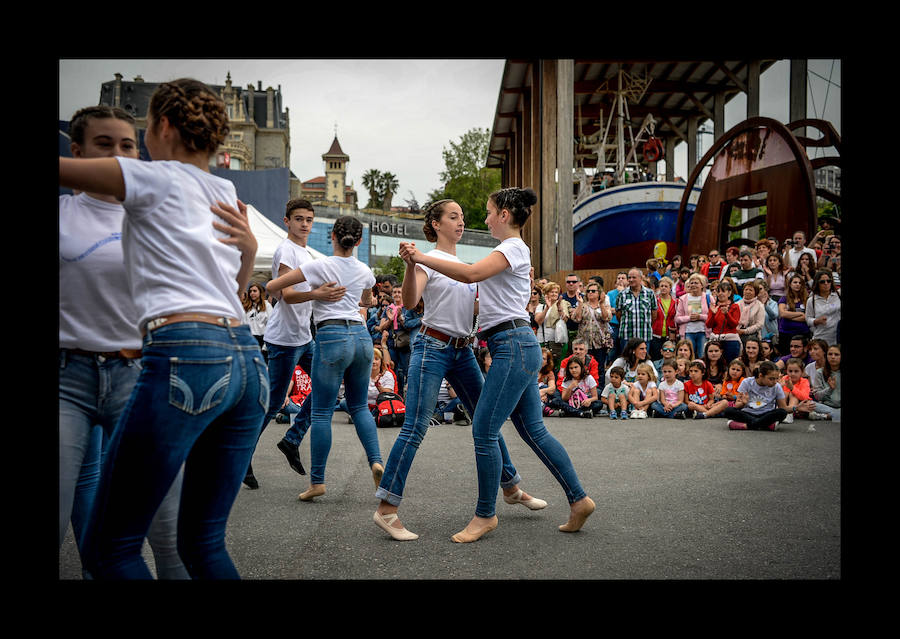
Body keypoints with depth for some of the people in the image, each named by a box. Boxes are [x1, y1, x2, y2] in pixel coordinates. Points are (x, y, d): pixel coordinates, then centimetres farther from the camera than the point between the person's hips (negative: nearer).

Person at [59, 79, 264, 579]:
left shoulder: (153, 178, 4)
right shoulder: (228, 197, 22)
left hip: (182, 359, -7)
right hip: (248, 360, 8)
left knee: (111, 548, 5)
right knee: (204, 542, 16)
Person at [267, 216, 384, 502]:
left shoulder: (320, 266, -4)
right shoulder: (364, 271, 10)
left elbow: (271, 287, -2)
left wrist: (270, 287, 20)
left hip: (331, 337, -5)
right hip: (361, 335, 5)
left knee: (322, 412, 2)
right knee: (359, 406, 17)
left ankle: (317, 481, 6)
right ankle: (376, 461, 2)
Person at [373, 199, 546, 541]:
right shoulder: (428, 261, -4)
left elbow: (477, 308, 23)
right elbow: (409, 302, -21)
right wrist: (410, 265, -35)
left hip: (464, 351, 7)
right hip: (432, 347, -7)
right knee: (415, 428, -12)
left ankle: (511, 487, 29)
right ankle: (386, 508, -8)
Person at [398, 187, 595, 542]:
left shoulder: (514, 247, -9)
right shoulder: (513, 251, 21)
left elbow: (471, 274, -26)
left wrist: (421, 258, -20)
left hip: (514, 346, -10)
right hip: (517, 348, 10)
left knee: (483, 430, -6)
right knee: (533, 429, 12)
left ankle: (485, 515, 7)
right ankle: (579, 499, 19)